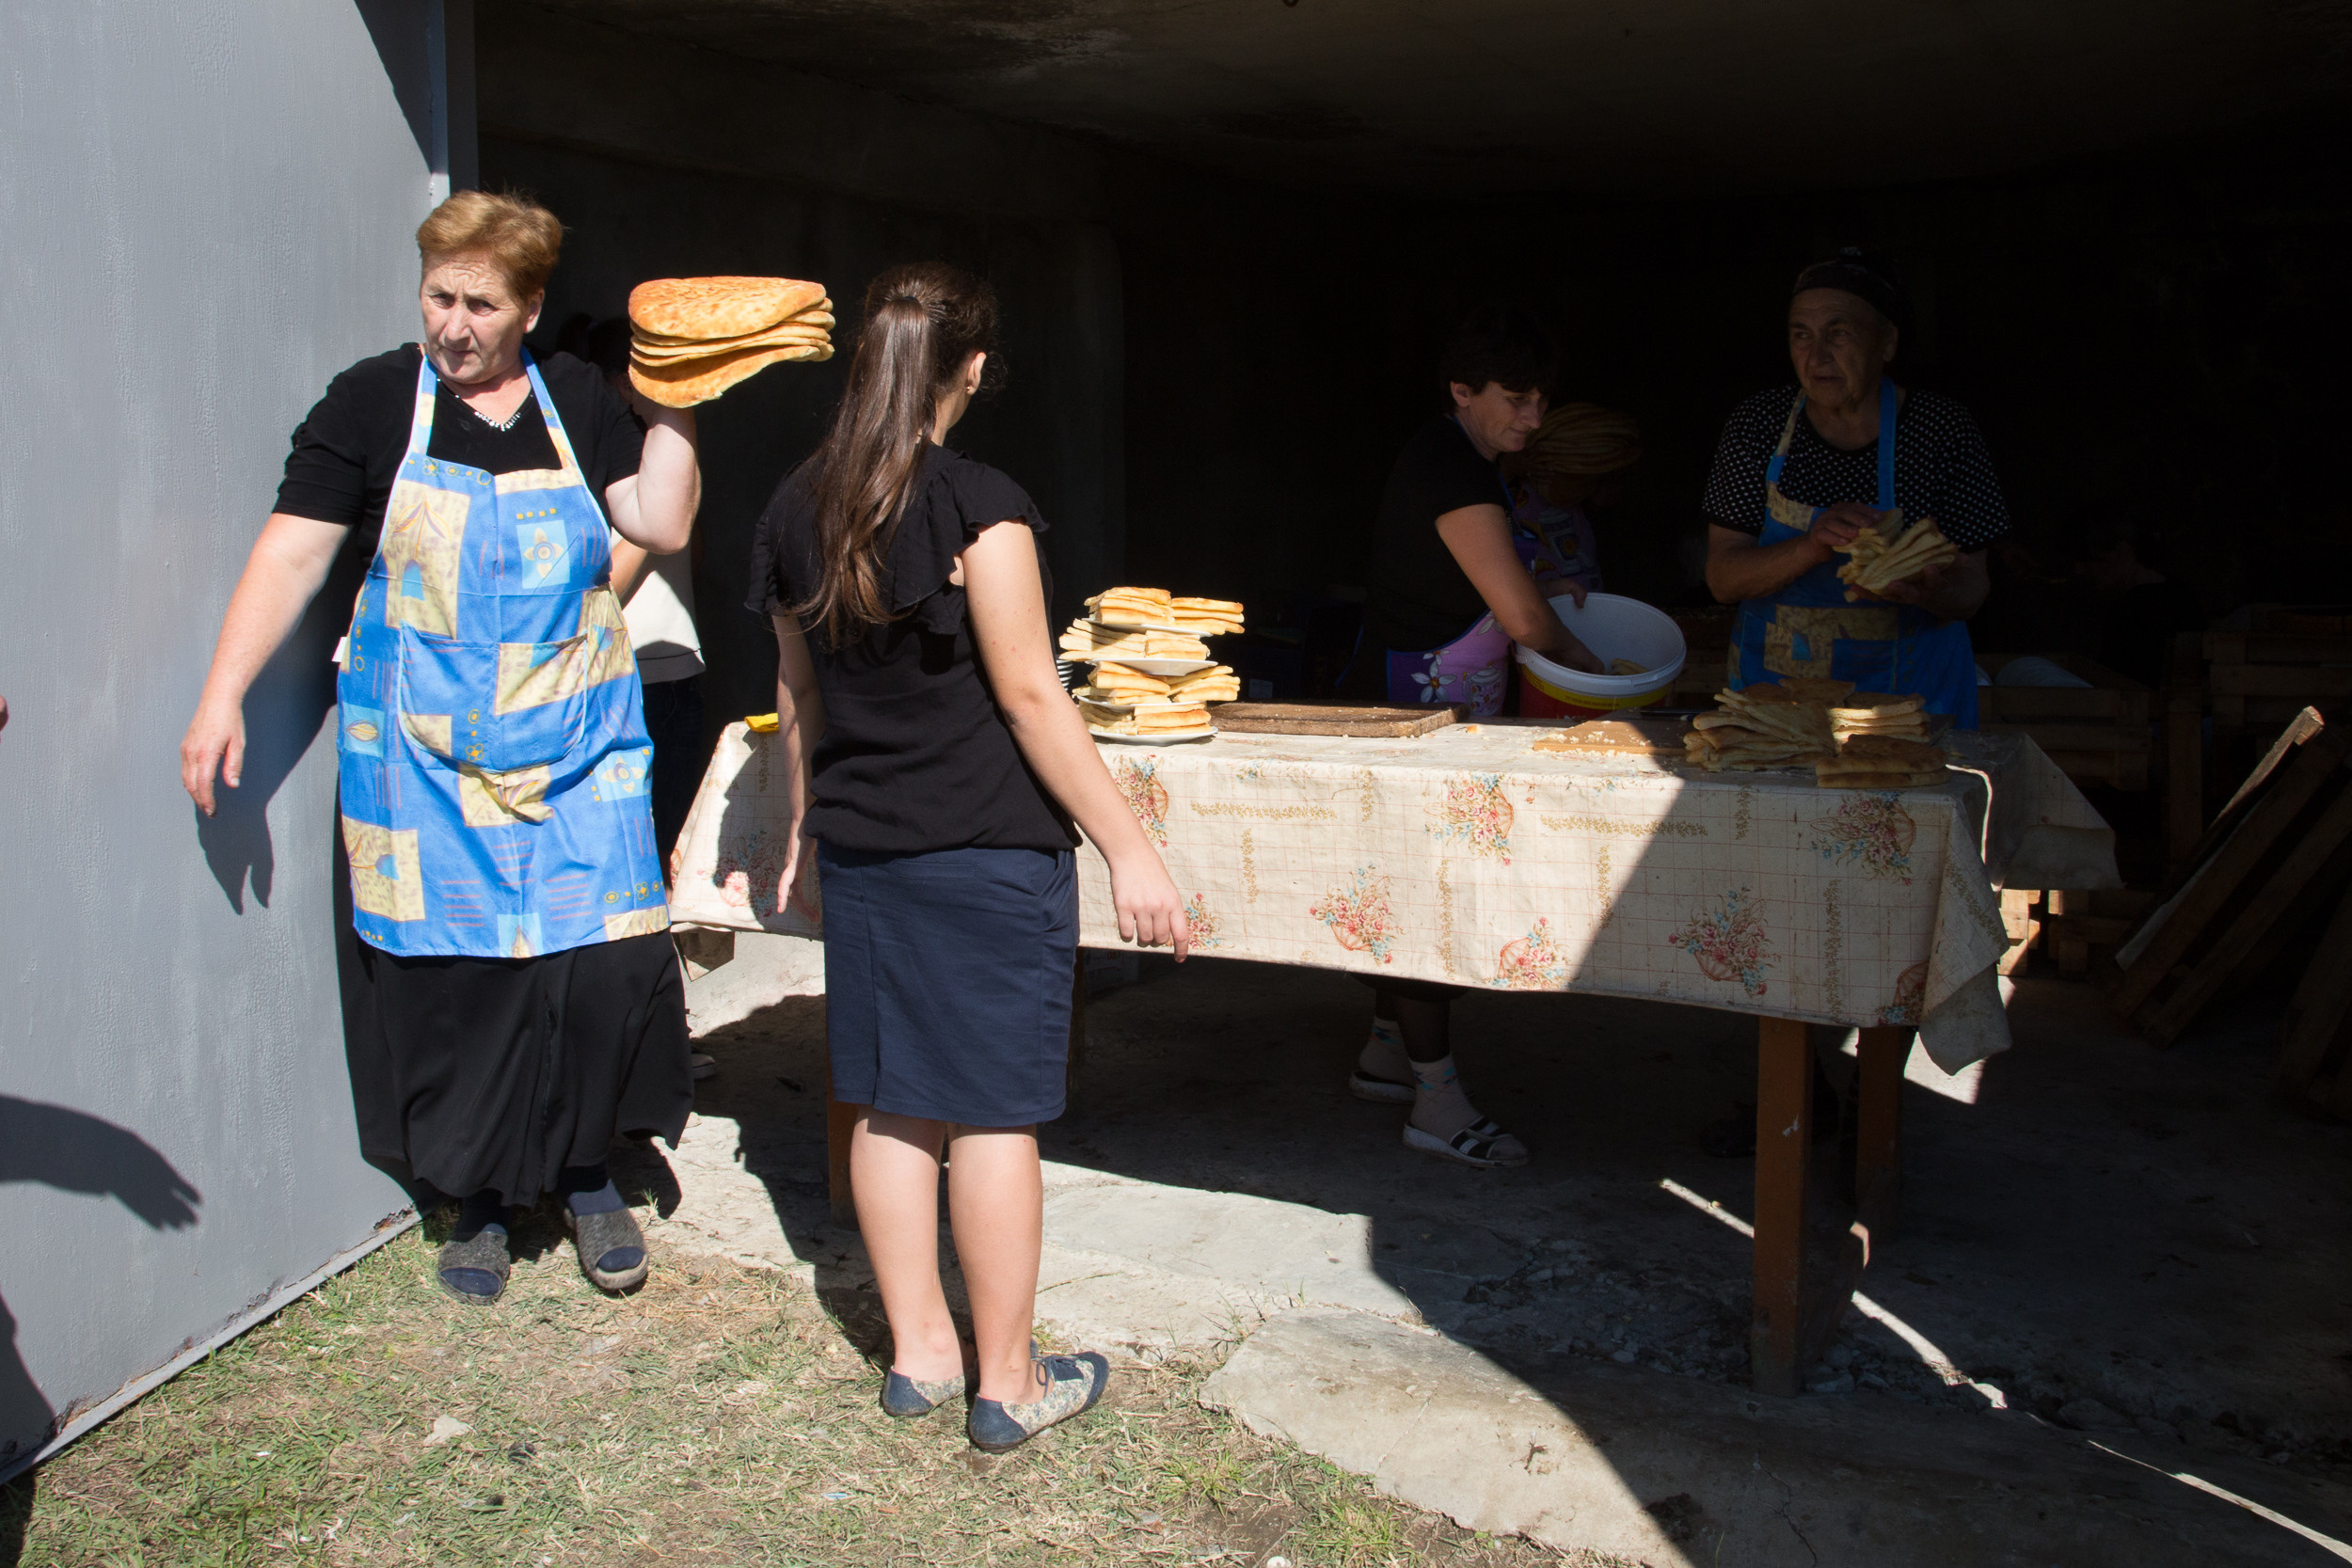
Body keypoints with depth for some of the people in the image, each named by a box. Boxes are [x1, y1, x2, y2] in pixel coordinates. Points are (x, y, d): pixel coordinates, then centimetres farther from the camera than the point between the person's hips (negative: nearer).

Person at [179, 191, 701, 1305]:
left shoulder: (580, 401, 8)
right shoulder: (372, 402, 0)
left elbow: (660, 525, 1)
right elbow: (292, 551, -3)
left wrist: (674, 407, -3)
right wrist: (222, 694, -9)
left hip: (574, 749, 2)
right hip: (427, 755, -1)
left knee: (605, 957, -4)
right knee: (452, 971, 2)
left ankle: (586, 1172, 20)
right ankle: (478, 1199, 21)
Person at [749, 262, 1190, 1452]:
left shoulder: (798, 509, 4)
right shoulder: (980, 509, -15)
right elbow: (1030, 697, -16)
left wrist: (807, 827, 26)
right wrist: (1129, 850, -10)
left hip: (859, 849, 6)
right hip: (987, 854, -6)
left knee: (893, 1106, 14)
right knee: (993, 1115, 3)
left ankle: (918, 1353, 26)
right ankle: (1007, 1384, 15)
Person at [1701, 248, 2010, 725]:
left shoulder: (1942, 430, -4)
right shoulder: (1758, 425, -1)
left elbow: (1970, 590, -2)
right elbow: (1722, 578, -5)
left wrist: (1928, 591, -25)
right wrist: (1812, 548, -23)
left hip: (1908, 686, -1)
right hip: (1775, 681, 1)